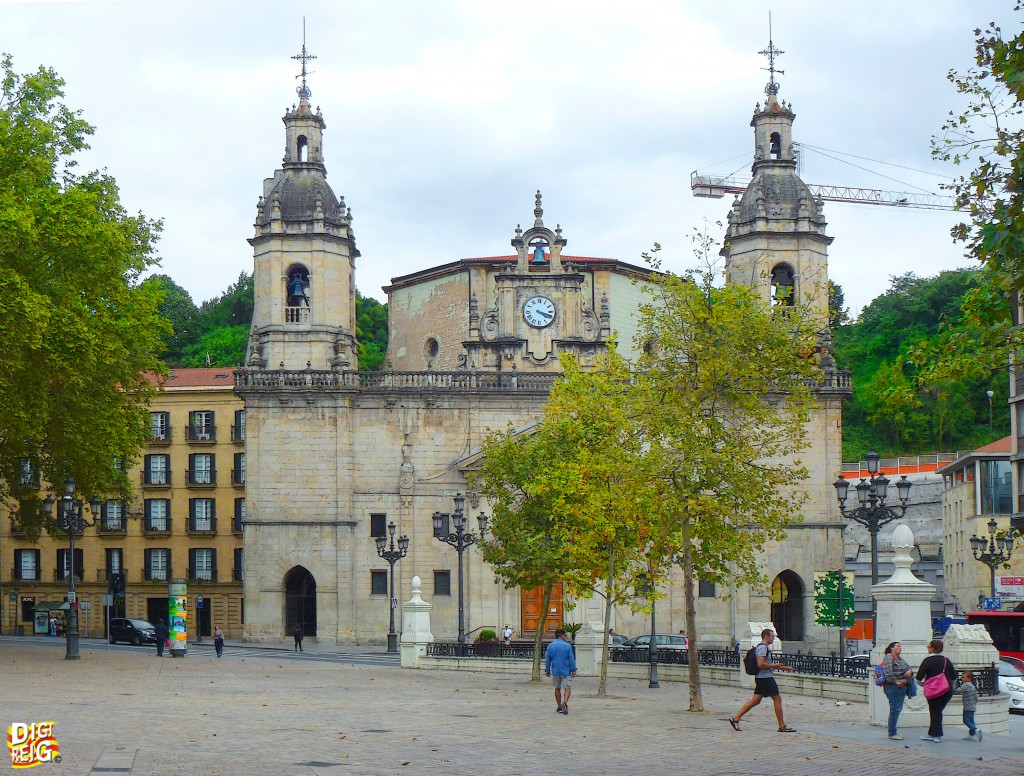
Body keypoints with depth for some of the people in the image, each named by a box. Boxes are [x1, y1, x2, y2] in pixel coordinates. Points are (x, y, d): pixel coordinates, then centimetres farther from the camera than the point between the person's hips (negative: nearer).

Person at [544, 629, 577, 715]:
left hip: (555, 671, 3)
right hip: (566, 671, -3)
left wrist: (547, 670, 13)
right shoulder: (567, 646, -7)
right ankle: (564, 703, -24)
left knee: (557, 688, 15)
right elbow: (571, 659, -7)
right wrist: (573, 670, -1)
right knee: (568, 688, -1)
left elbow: (547, 659, 5)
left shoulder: (550, 646, 1)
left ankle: (559, 707, 20)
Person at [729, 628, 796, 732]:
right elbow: (761, 664, -24)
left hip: (761, 678, 10)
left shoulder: (763, 647, 20)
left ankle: (736, 719, 6)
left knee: (755, 700, 9)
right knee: (777, 699, -3)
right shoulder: (763, 647, -14)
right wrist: (774, 665, -13)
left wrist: (784, 668, 26)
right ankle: (782, 726, 1)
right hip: (766, 678, -10)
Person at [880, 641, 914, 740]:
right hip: (893, 687, -10)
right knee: (895, 709, -9)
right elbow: (888, 671, -22)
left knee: (898, 709, 13)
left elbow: (908, 666, 21)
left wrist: (910, 671, -3)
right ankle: (892, 733, -5)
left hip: (902, 687, 10)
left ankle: (893, 732, 19)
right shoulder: (888, 657, -9)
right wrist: (896, 681, -19)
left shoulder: (900, 659, 20)